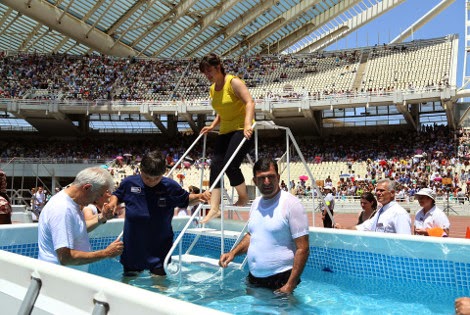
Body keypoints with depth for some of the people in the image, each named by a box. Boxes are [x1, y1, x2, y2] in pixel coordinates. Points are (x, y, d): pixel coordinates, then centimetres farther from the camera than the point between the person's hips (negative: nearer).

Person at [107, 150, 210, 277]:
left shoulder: (171, 187, -9)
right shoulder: (129, 183, -6)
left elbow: (186, 199, 7)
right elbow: (117, 195, 13)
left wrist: (199, 196, -12)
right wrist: (113, 202, -8)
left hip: (160, 249, -2)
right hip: (132, 247, 2)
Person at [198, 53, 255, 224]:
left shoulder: (234, 82, -10)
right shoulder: (213, 89, 13)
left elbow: (250, 102, -20)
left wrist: (248, 125, -32)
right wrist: (212, 126, 10)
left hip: (242, 130, -8)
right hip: (225, 131, 8)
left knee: (230, 165, -18)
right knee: (215, 165, -5)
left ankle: (244, 198, 5)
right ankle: (214, 208, -6)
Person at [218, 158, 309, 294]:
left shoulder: (291, 204, -16)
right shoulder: (256, 204, 6)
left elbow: (303, 249, -17)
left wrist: (290, 285, -20)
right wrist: (233, 253, 5)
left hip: (280, 279, -7)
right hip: (253, 277, 7)